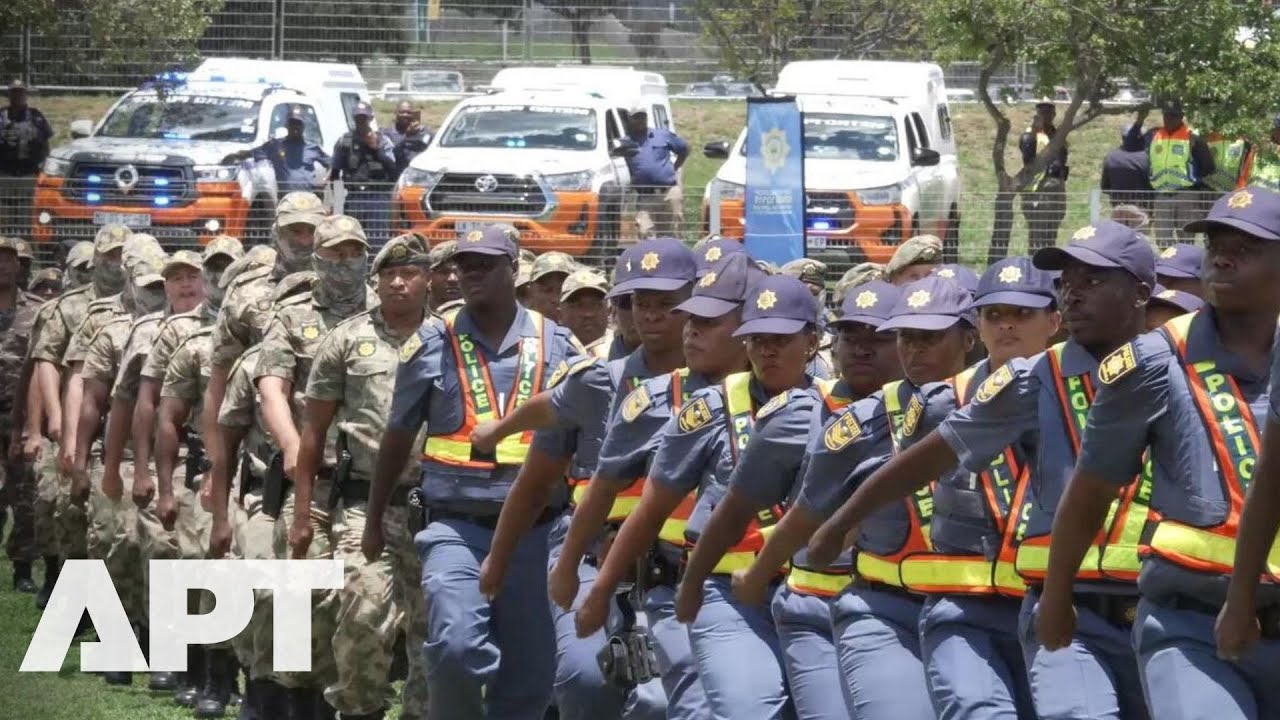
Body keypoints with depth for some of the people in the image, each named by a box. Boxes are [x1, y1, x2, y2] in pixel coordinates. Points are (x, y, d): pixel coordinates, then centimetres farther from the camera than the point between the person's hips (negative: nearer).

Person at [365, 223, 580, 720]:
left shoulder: (557, 344, 6)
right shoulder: (431, 346, 4)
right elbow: (398, 438, 14)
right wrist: (374, 519, 18)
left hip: (534, 531, 2)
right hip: (457, 528, -2)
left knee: (529, 672, 5)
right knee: (455, 646, -23)